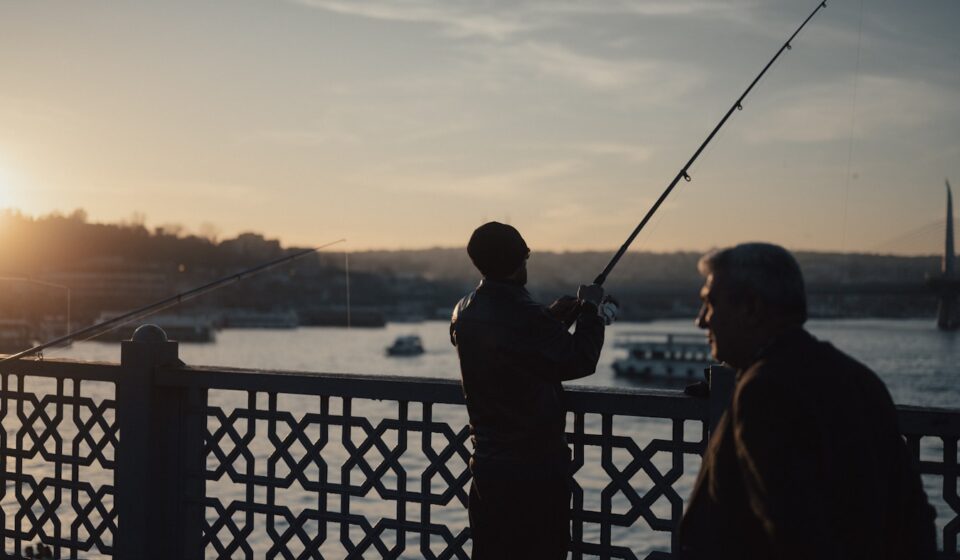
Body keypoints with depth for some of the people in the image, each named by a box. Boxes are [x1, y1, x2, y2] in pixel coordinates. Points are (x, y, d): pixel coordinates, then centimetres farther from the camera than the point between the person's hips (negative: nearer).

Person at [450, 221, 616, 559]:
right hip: (537, 465, -7)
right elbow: (580, 361, -11)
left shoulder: (464, 313, 2)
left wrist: (549, 316, 17)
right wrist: (590, 308, 2)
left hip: (487, 464, 7)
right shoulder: (529, 319, -21)